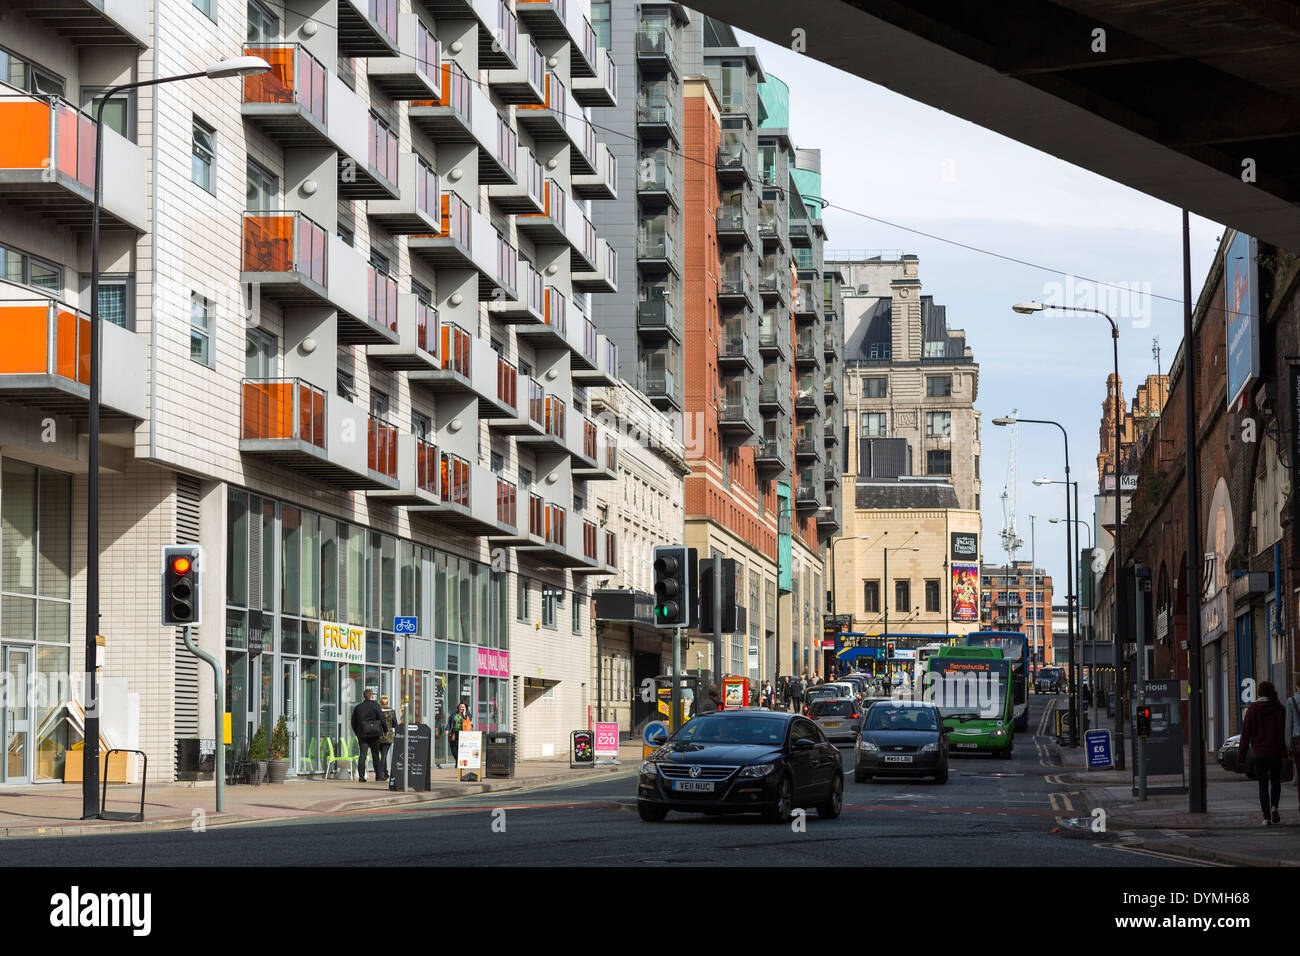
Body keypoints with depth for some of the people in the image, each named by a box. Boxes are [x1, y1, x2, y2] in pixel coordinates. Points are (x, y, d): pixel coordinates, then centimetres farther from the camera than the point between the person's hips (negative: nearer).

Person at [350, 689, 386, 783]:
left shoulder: (358, 707, 10)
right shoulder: (374, 705, -3)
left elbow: (353, 722, 16)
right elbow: (382, 718, -8)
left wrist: (357, 733, 27)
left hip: (362, 734, 2)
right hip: (374, 734, -2)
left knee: (362, 754, -2)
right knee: (375, 754, 11)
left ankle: (361, 776, -14)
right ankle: (378, 776, 18)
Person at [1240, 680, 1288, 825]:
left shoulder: (1252, 709, -4)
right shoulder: (1280, 709, -2)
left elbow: (1246, 733, -3)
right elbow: (1285, 731, -6)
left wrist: (1241, 753, 3)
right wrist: (1285, 750, 0)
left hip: (1259, 753, -1)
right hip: (1276, 752, 1)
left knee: (1263, 784, 4)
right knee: (1276, 781, 16)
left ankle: (1266, 817, -2)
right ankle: (1274, 806, -8)